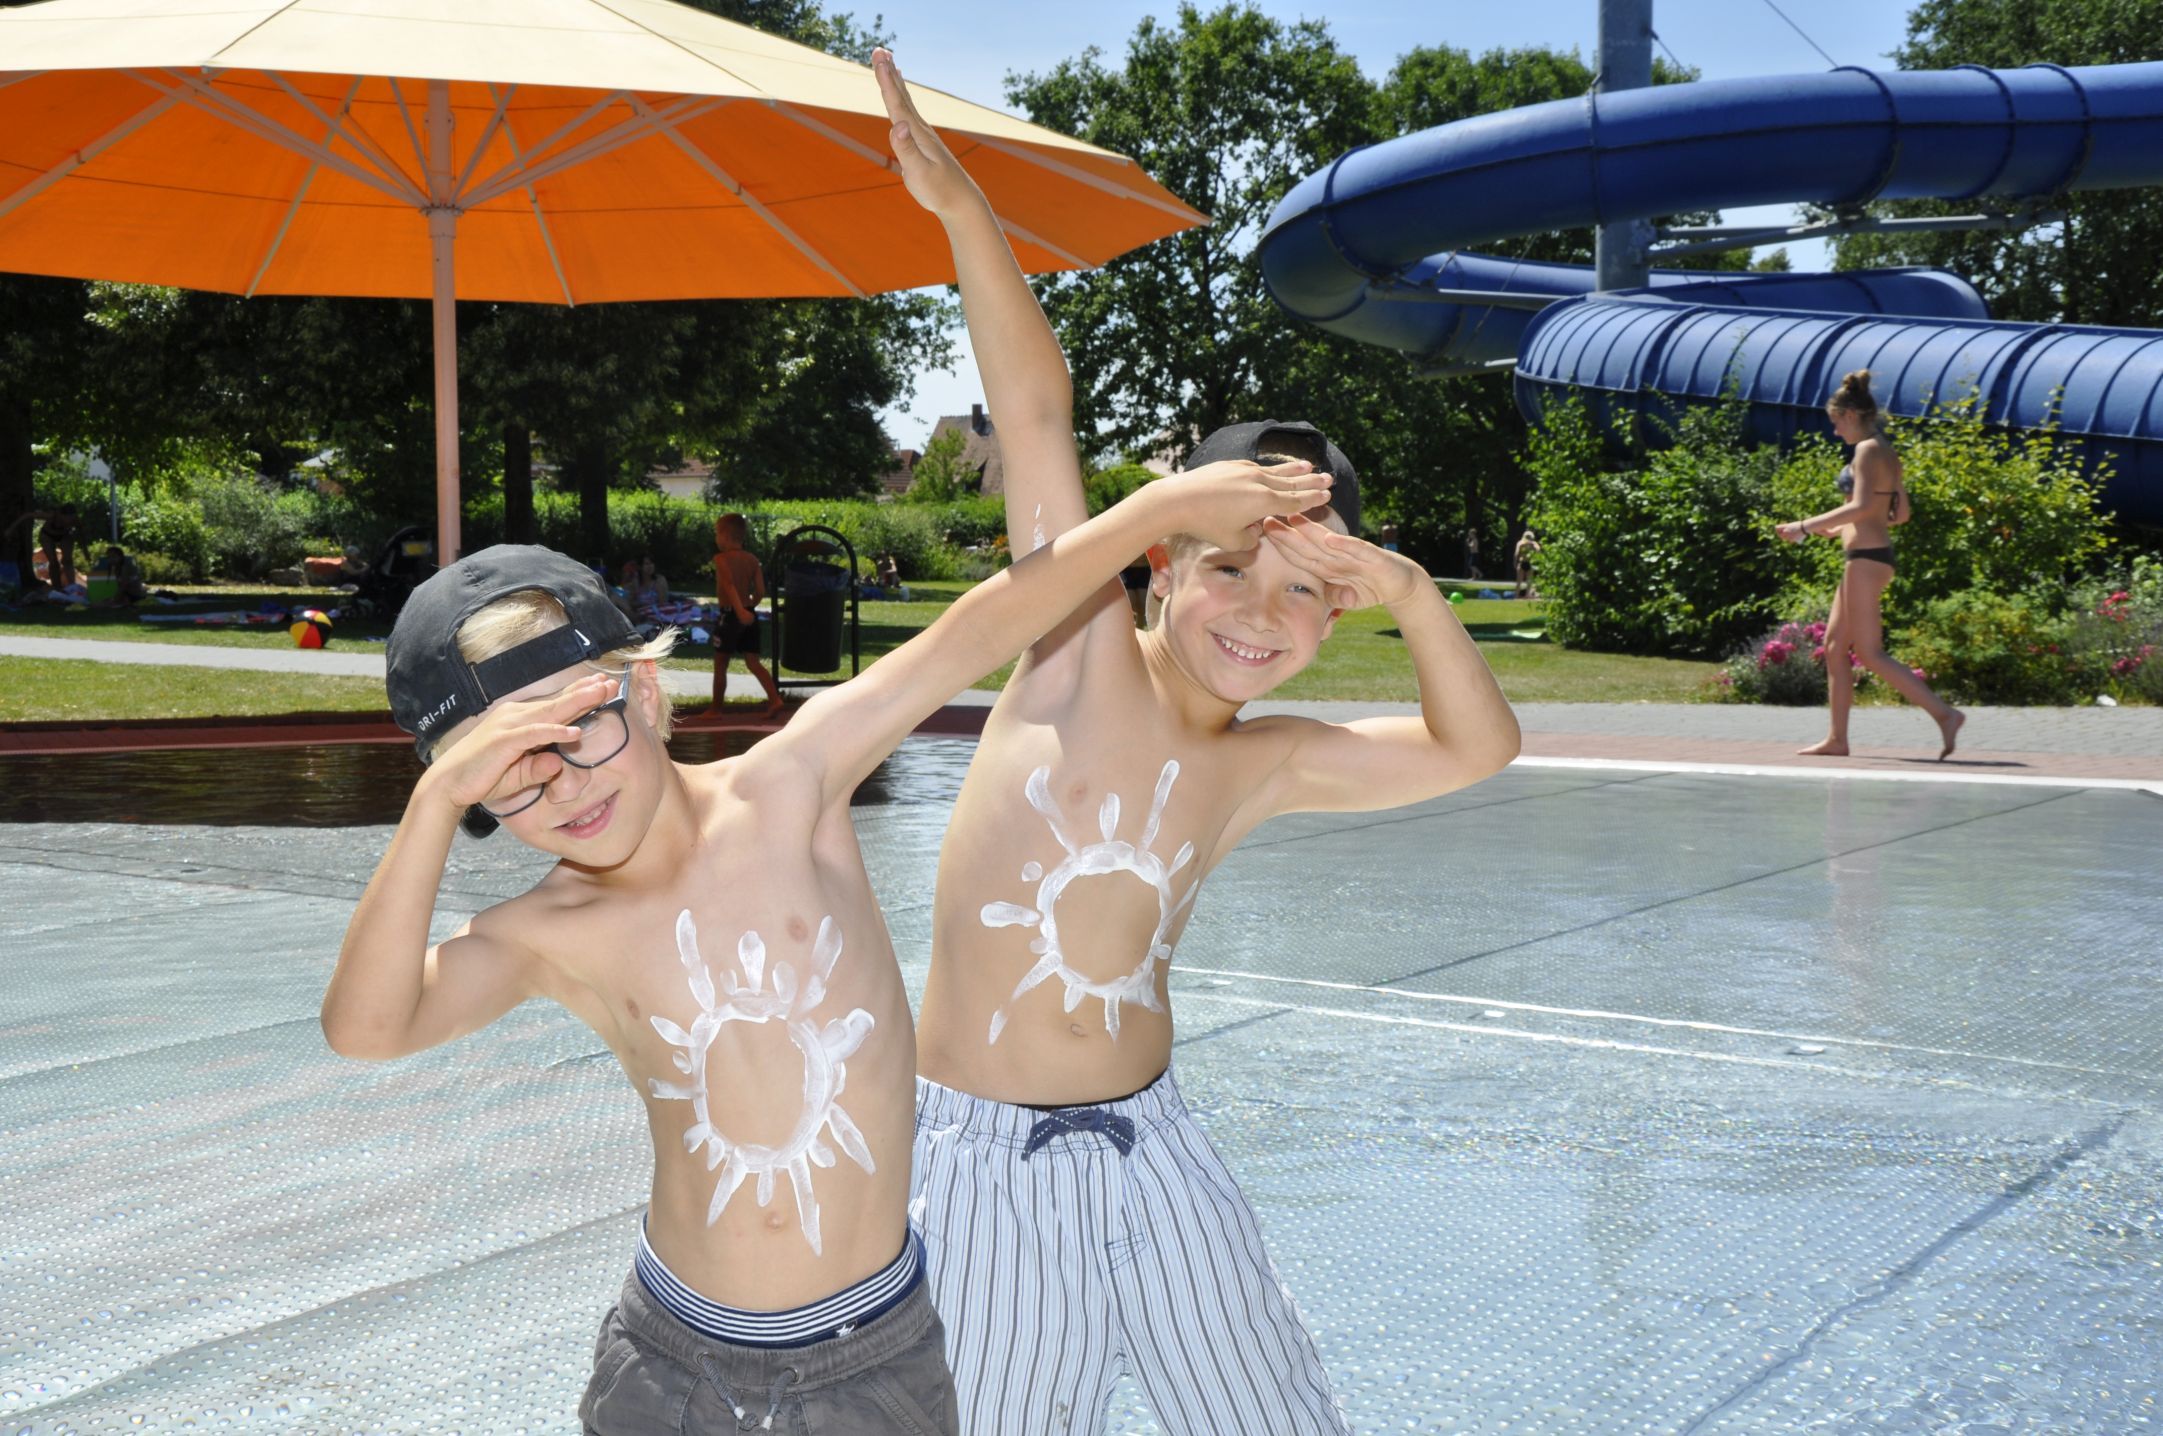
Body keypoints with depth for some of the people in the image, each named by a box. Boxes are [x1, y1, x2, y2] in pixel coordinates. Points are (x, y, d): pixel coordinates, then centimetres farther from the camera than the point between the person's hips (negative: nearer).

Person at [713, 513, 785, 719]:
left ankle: (716, 709, 14)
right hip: (749, 615, 6)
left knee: (720, 665, 6)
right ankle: (775, 699, -10)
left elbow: (730, 585, -25)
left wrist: (740, 611, -35)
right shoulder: (752, 559, 7)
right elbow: (761, 592, 3)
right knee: (753, 662, 6)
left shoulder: (721, 558, -10)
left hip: (730, 615, -6)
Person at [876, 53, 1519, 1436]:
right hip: (984, 1157, -4)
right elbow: (1039, 408, -12)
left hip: (1152, 1148, 5)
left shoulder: (1265, 768, 5)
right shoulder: (1084, 649, -7)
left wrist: (1414, 595, -12)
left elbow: (1478, 746, 4)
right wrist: (962, 209, -14)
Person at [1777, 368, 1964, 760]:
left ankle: (1944, 713, -13)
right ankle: (1837, 739, 13)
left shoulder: (1868, 449, -11)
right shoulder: (1887, 454, 17)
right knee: (1834, 645, 11)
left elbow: (1862, 507, -21)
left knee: (1869, 653, -9)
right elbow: (1900, 513, 19)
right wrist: (1841, 530, 23)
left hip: (1865, 558, -10)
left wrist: (1806, 526, -17)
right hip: (1867, 555, 10)